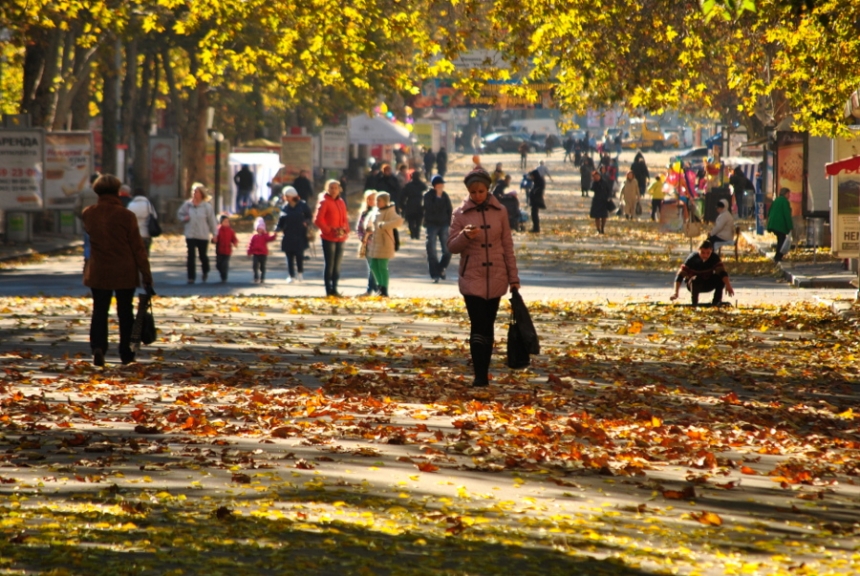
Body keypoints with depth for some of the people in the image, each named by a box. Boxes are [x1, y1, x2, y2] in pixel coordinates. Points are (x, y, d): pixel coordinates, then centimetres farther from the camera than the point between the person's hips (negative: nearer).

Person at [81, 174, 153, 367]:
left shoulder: (88, 214, -2)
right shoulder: (126, 216, -12)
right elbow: (138, 248, -9)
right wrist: (146, 275, -4)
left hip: (98, 273, 2)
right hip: (125, 273, -2)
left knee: (99, 311, 6)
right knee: (125, 313, 12)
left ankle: (97, 346, -16)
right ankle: (126, 354, 17)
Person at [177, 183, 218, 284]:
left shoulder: (207, 207, -2)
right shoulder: (187, 205, 2)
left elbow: (212, 221, 1)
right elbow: (179, 215, 14)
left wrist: (214, 234, 0)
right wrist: (184, 218, -8)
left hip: (203, 236, -1)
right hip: (190, 235, 1)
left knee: (202, 255, 8)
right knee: (190, 256, -4)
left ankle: (205, 272, 37)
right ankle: (191, 277, 1)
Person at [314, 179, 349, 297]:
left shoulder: (341, 202, 12)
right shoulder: (324, 202, -7)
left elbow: (345, 218, 18)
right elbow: (318, 220, -11)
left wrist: (346, 230, 0)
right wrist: (329, 230, -16)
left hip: (340, 239, 6)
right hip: (328, 238, -6)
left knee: (337, 265, 9)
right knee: (329, 264, -4)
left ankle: (334, 288, 15)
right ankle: (329, 290, 0)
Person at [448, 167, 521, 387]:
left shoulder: (500, 212, 4)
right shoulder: (461, 214, -1)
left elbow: (507, 245, 7)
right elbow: (452, 246, -1)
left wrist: (513, 277, 6)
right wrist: (465, 235, -22)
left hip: (496, 278, 2)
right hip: (472, 278, -2)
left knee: (488, 326, 8)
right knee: (478, 326, -11)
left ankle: (484, 372, 15)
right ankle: (480, 375, -13)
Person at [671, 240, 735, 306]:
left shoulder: (715, 257, -18)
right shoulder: (692, 259, -25)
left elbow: (722, 272, -29)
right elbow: (680, 275, -29)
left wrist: (728, 286, -46)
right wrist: (676, 293, -38)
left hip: (708, 285, 3)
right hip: (693, 285, -3)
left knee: (720, 278, -25)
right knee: (695, 279, -37)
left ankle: (716, 302, -9)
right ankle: (694, 303, -17)